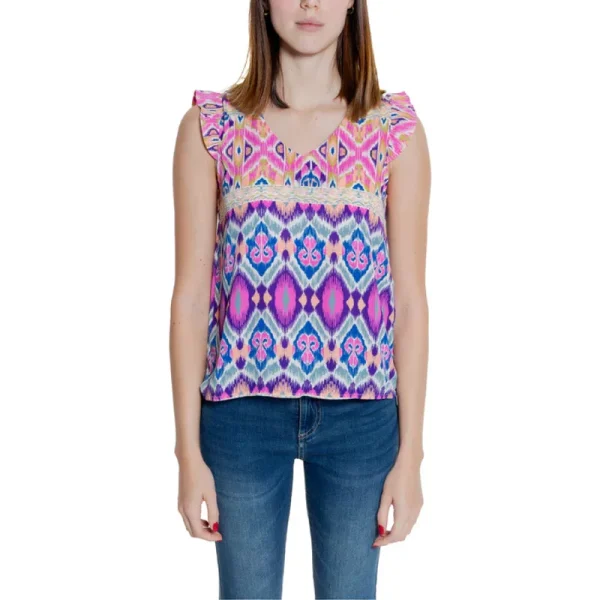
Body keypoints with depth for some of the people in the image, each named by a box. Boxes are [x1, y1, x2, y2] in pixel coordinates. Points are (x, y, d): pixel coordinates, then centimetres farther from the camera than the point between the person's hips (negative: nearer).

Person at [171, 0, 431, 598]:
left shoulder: (396, 130, 0)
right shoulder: (209, 125, -1)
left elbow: (410, 299, 0)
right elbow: (191, 294, -2)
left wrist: (410, 452, -1)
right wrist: (189, 451, -3)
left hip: (360, 412, 1)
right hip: (242, 407, 0)